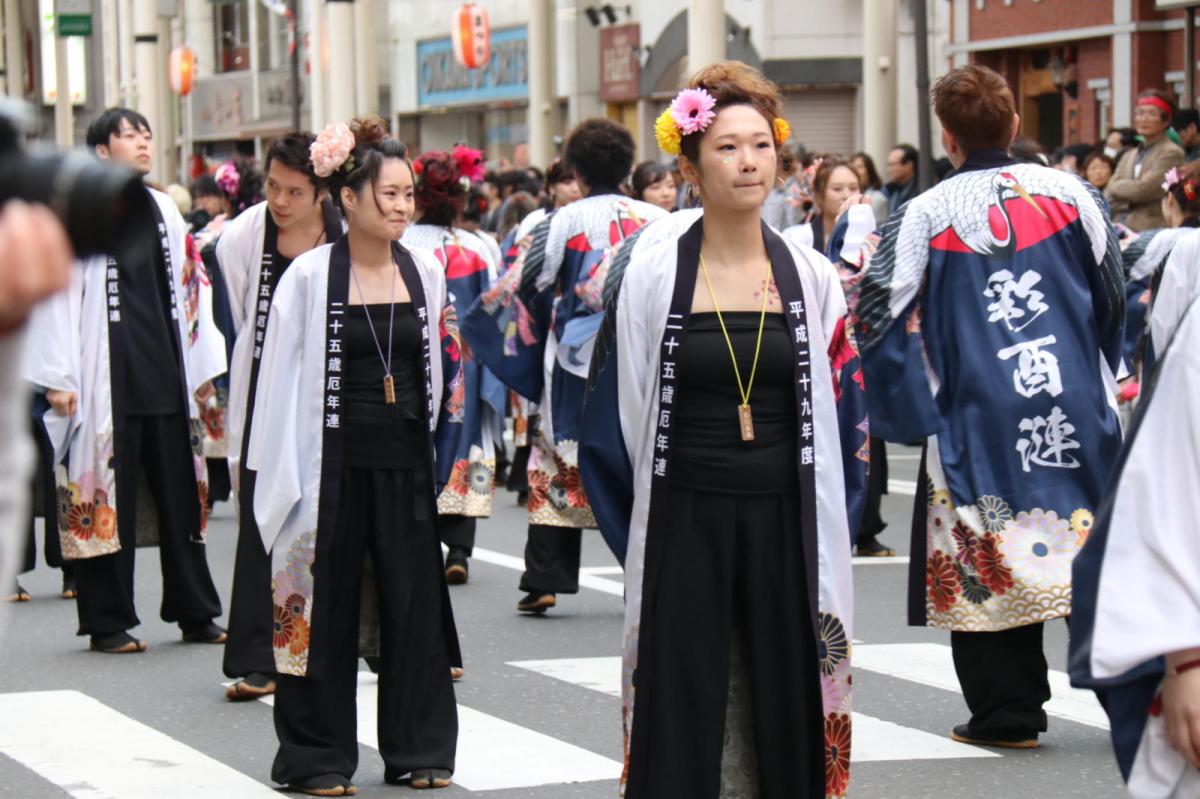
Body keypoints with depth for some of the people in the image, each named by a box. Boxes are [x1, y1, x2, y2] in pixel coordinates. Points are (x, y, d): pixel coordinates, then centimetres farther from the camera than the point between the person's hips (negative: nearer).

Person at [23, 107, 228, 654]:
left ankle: (195, 613, 17)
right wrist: (58, 377, -14)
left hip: (166, 378, 5)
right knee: (107, 498, -1)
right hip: (107, 379, -5)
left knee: (181, 495, 8)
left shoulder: (163, 210, 13)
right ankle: (108, 622, 7)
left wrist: (202, 366, 14)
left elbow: (190, 286, 17)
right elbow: (54, 290, -9)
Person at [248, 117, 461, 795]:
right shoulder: (310, 277, -5)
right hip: (334, 458, -3)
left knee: (414, 600, 6)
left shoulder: (426, 272, 6)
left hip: (406, 459, 3)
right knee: (326, 604, 3)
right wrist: (282, 475, -5)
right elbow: (283, 376, -3)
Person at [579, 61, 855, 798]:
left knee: (787, 727, 5)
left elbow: (833, 417, 8)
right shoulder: (652, 274, -3)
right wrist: (636, 535, -1)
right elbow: (618, 418, 1)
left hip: (784, 525, 2)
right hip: (684, 529, -2)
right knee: (682, 735, 1)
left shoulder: (810, 276, 4)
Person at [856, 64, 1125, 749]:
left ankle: (1008, 711, 9)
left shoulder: (927, 216, -8)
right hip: (1076, 404, 2)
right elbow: (1114, 292, 9)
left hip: (977, 411, -2)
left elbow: (889, 314, -5)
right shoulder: (1070, 193, -1)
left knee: (988, 562, 7)